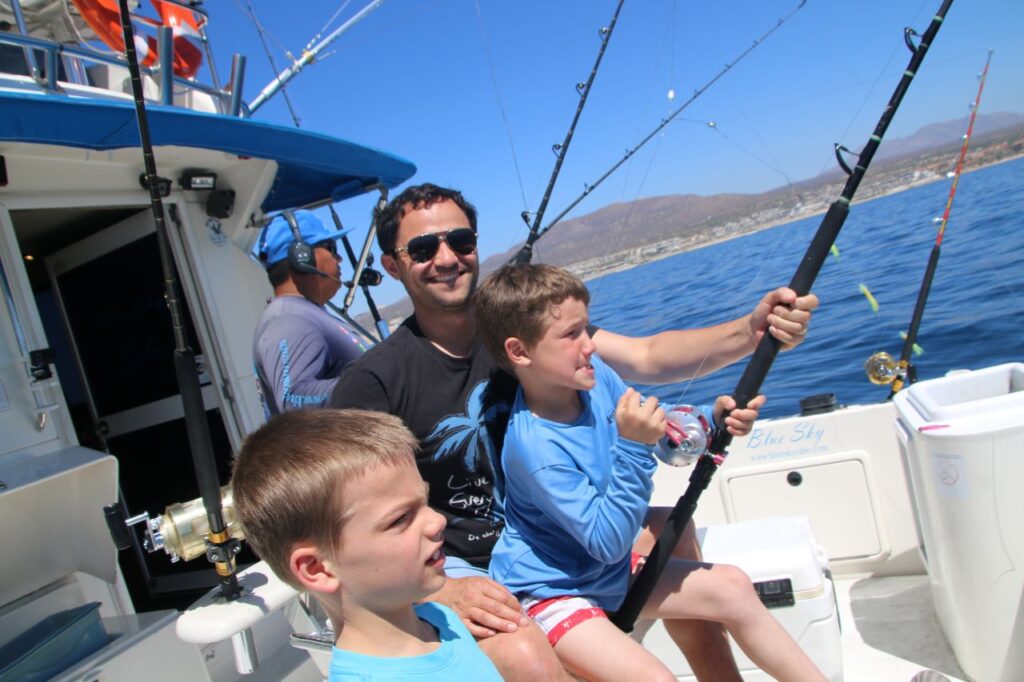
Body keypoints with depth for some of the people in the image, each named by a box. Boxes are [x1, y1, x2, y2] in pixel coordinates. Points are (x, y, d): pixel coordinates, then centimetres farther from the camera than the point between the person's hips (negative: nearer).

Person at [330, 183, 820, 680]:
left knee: (669, 530, 3)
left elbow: (646, 358, -15)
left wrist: (751, 330, -30)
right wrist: (439, 592, -33)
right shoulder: (371, 382, -18)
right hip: (450, 566, -5)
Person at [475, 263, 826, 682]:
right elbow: (608, 541, -27)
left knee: (732, 588, 8)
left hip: (608, 571, 8)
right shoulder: (534, 446, -31)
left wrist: (715, 422, -11)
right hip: (551, 593, -8)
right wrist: (632, 446, -36)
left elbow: (665, 431, 8)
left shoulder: (593, 376, -10)